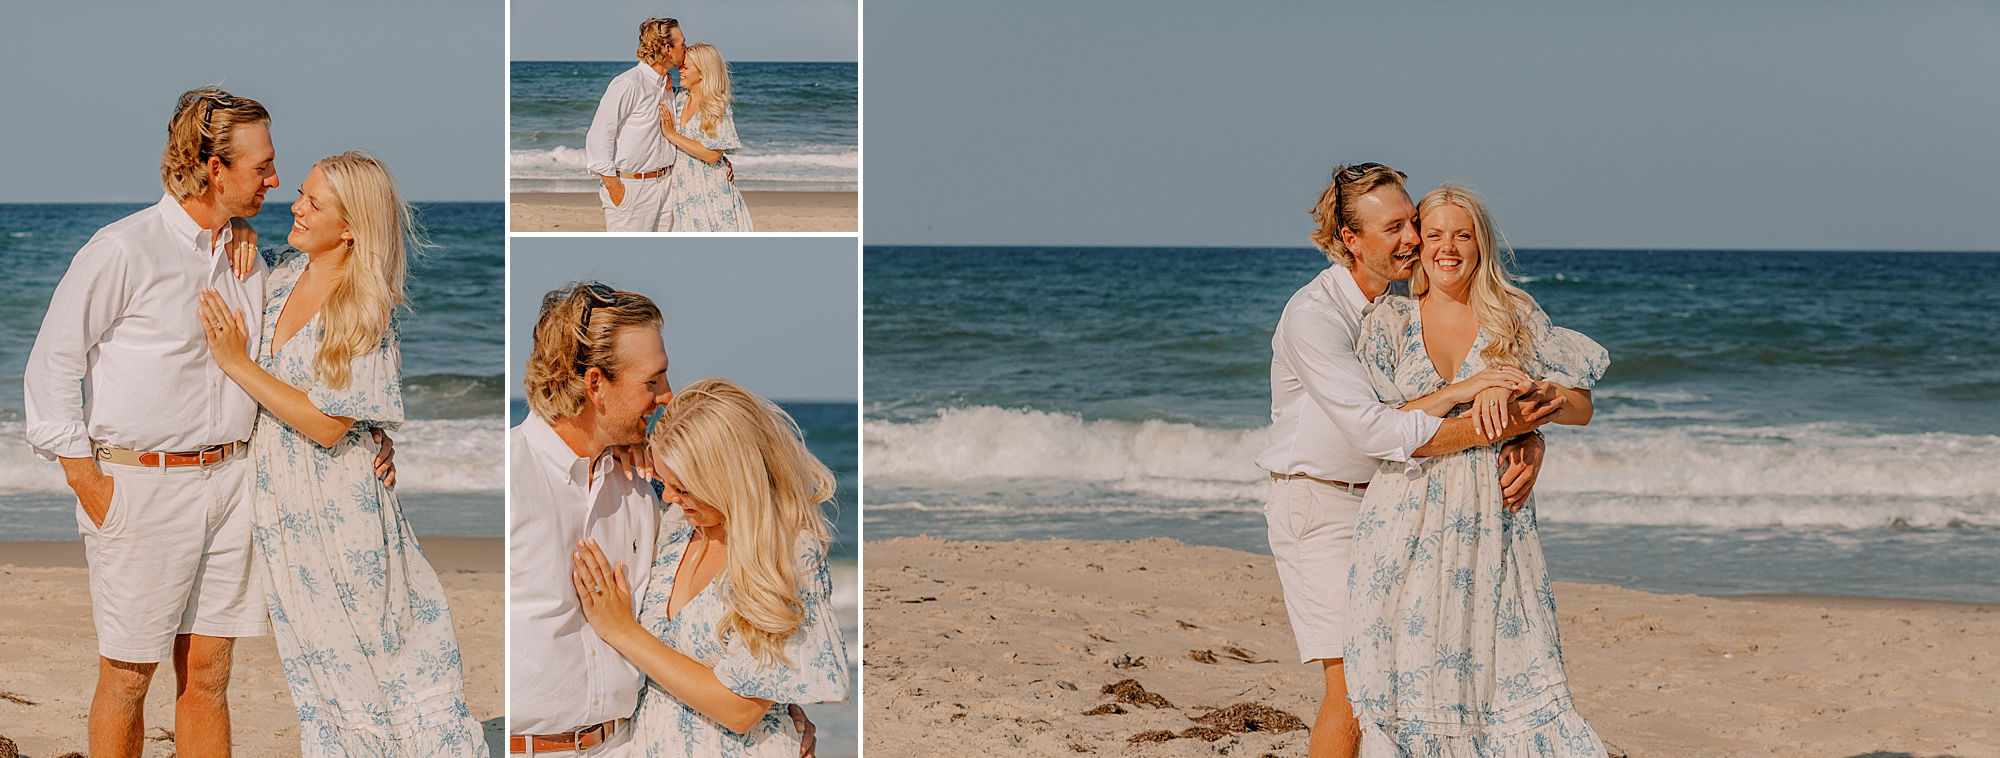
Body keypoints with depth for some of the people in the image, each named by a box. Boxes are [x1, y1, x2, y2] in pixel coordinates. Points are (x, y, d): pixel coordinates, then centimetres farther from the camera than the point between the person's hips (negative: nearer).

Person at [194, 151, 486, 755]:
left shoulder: (366, 315, -18)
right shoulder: (281, 275, 1)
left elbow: (327, 424, -21)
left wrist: (237, 364, -19)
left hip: (337, 498, -6)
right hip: (276, 491, 6)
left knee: (373, 644, 4)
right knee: (314, 648, 16)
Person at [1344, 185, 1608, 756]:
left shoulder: (1516, 317, 7)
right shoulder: (1389, 321, 6)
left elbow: (1580, 406, 4)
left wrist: (1512, 392, -14)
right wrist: (1460, 392, -14)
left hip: (1492, 514, 0)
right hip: (1408, 520, 0)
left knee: (1509, 664, -6)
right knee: (1409, 670, -3)